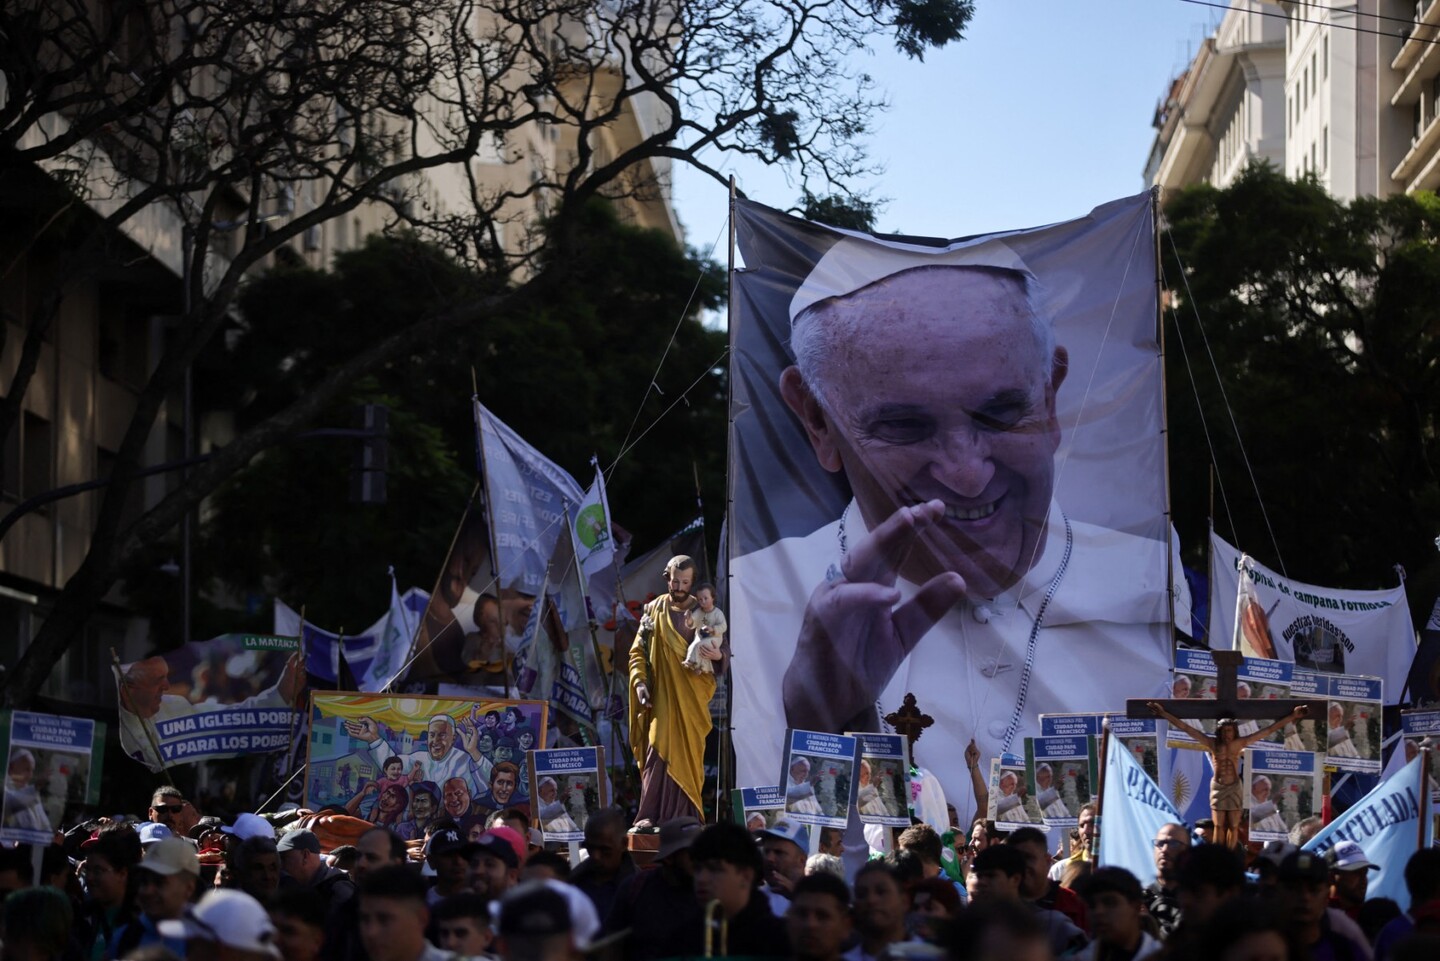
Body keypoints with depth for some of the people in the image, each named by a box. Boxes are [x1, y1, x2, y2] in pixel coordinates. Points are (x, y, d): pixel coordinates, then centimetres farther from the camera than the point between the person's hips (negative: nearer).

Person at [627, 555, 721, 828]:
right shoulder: (654, 610, 6)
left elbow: (720, 654, 6)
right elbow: (637, 651, 6)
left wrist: (717, 656, -19)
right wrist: (639, 682, -9)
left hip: (692, 697, 0)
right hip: (662, 695, 0)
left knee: (688, 755, -1)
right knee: (658, 752, -9)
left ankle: (683, 815, 3)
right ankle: (649, 814, -12)